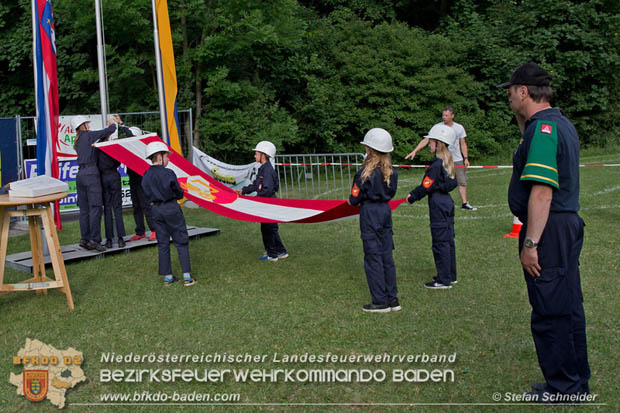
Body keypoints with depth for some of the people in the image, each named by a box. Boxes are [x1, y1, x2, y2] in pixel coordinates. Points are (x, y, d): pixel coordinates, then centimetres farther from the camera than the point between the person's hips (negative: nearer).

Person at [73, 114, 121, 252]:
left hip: (80, 174, 8)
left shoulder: (78, 141, 20)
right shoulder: (88, 135, -3)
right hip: (91, 173, -8)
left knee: (84, 208, 8)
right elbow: (111, 130, -5)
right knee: (95, 207, -8)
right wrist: (112, 123, 19)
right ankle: (94, 240, -11)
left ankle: (85, 239, 10)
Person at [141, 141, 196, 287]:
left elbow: (148, 195, 8)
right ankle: (187, 276, 0)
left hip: (156, 210, 6)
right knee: (181, 242, 2)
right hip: (171, 209, -5)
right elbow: (179, 193, -7)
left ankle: (167, 276, 15)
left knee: (163, 243, 11)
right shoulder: (168, 173, -14)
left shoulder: (146, 176, 4)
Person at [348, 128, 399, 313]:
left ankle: (380, 301, 6)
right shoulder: (391, 172, 2)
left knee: (373, 257, 1)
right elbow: (391, 193, 12)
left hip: (369, 214, -6)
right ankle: (392, 299, 18)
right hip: (385, 212, 6)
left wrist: (352, 201, 11)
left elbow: (354, 199, -10)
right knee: (387, 255, 12)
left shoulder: (365, 173, -16)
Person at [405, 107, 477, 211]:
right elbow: (426, 140, -11)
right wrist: (414, 151, -21)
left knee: (462, 182, 3)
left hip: (458, 159, 2)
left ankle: (464, 204, 13)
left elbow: (463, 144, 8)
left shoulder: (459, 128, 1)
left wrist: (466, 158, 1)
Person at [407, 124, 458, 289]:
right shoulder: (448, 162, 10)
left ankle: (443, 280, 3)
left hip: (438, 205, -9)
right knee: (448, 240, 15)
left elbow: (426, 186, -17)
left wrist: (412, 197, -1)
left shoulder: (436, 164, -19)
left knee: (440, 242, -3)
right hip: (447, 201, 9)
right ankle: (450, 275, 24)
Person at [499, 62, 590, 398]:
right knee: (568, 308, 18)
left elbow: (542, 192, -24)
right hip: (568, 224, 10)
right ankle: (577, 383, 30)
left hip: (549, 230, -10)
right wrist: (522, 121, 23)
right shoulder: (561, 124, 14)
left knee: (550, 314, 0)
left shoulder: (543, 128, -17)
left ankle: (562, 388, 11)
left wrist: (530, 243, -24)